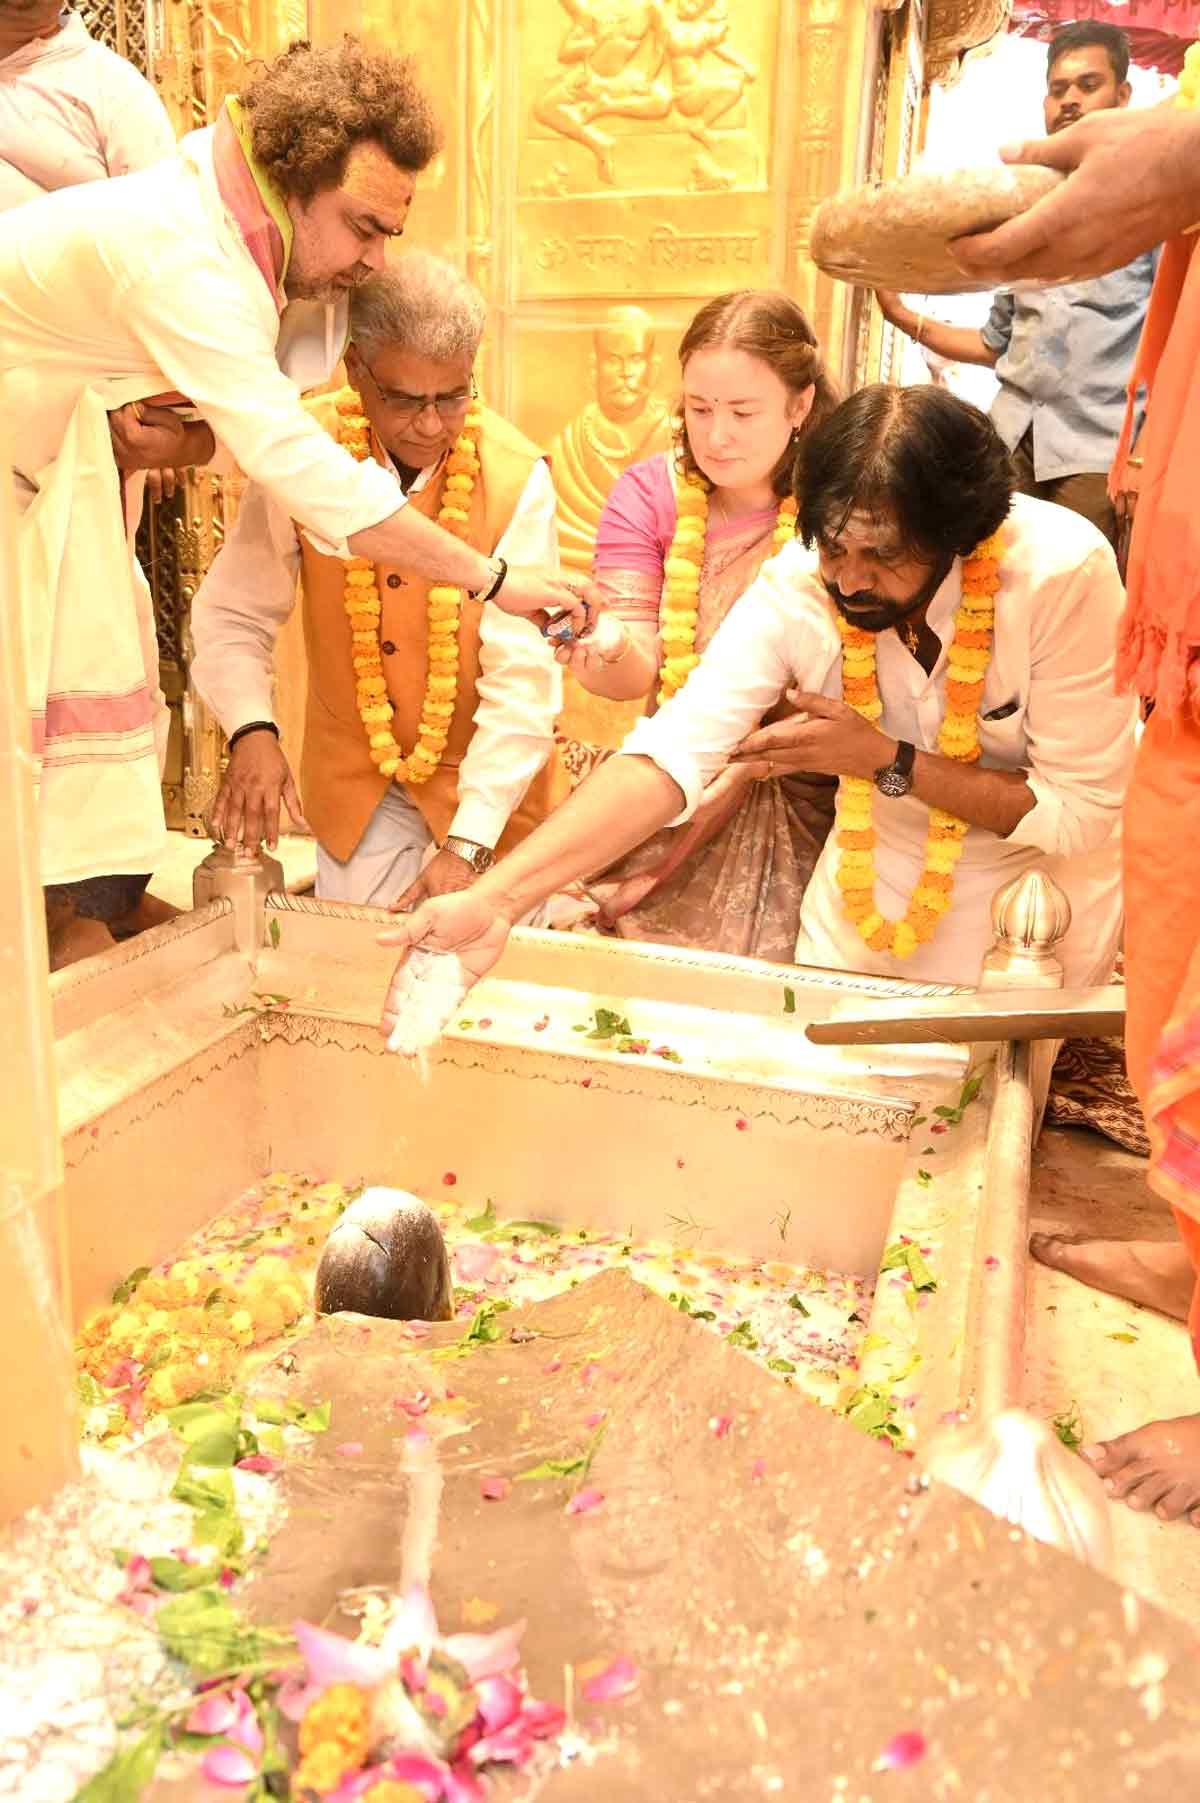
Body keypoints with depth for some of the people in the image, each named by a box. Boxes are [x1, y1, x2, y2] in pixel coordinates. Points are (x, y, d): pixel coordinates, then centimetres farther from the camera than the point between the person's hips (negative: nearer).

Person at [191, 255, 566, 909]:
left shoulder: (517, 477, -19)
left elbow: (524, 679, -21)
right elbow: (233, 615, -7)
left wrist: (467, 844, -27)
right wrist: (252, 731, -27)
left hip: (485, 783, -1)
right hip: (351, 779, 2)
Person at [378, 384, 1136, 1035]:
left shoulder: (1062, 572, -30)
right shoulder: (801, 583, -23)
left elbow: (1082, 812, -23)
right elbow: (674, 749, -35)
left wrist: (888, 760, -29)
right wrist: (494, 900, -46)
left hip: (1048, 859, -2)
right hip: (887, 856, 2)